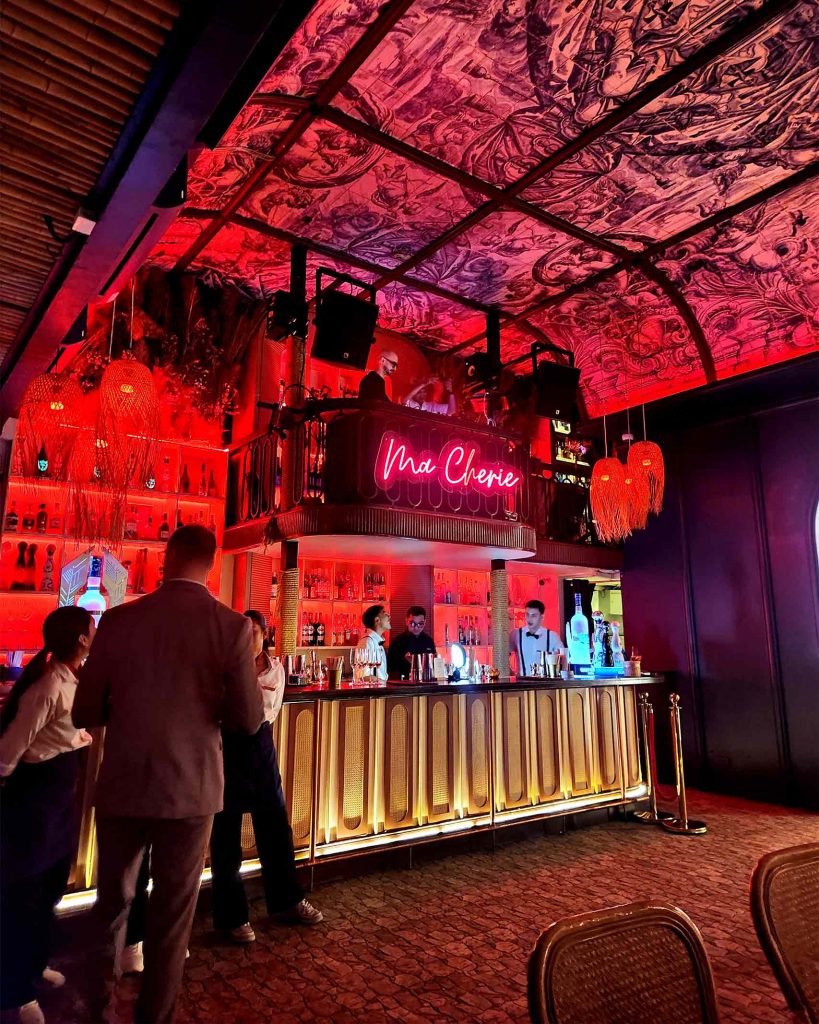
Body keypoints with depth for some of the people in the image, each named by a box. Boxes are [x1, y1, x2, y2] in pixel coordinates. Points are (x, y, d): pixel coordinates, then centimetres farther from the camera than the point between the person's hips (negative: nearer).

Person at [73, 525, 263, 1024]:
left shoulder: (119, 620, -9)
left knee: (112, 906, 24)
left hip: (122, 788, 2)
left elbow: (85, 712, -3)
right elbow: (249, 718, -9)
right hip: (190, 790, -1)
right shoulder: (233, 626, -13)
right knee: (172, 917, 16)